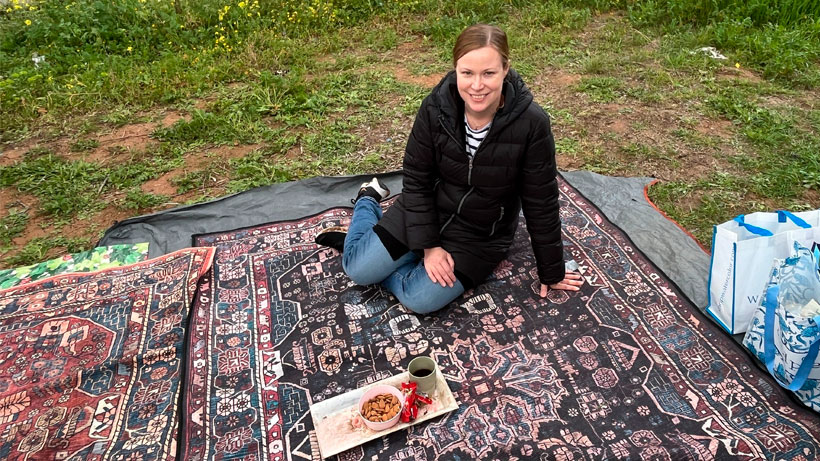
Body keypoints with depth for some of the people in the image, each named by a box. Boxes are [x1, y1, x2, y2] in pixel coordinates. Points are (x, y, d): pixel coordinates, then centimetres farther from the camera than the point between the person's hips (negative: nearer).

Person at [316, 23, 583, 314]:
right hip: (427, 211, 1)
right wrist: (428, 244, -14)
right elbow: (416, 180, -10)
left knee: (421, 299, -17)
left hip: (481, 234, 0)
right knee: (358, 270, -5)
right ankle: (368, 200, 25)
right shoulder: (435, 107, -19)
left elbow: (541, 203, -14)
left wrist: (551, 271, -5)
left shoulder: (531, 123, -24)